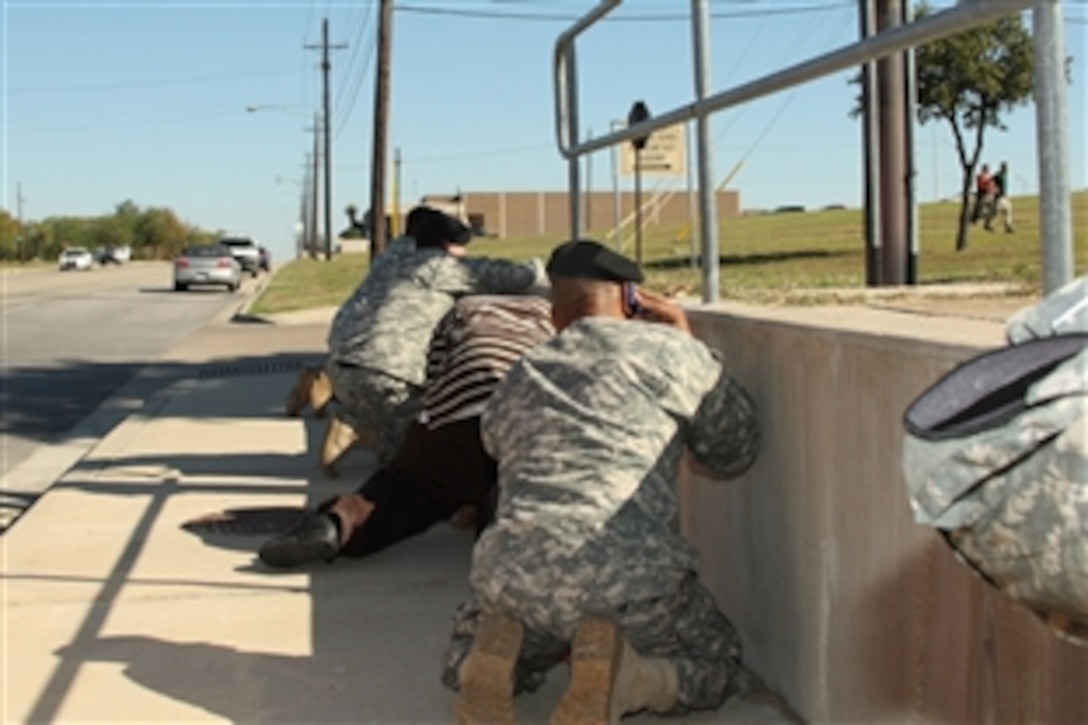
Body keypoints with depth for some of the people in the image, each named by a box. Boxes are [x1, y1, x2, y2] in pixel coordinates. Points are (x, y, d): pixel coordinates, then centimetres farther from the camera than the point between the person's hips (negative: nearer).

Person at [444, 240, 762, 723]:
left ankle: (498, 653, -1)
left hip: (512, 574, 4)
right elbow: (734, 452, 18)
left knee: (467, 662, 35)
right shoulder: (666, 349, 9)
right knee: (716, 668, 24)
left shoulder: (515, 383, 24)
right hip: (629, 575, -4)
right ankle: (618, 677, -7)